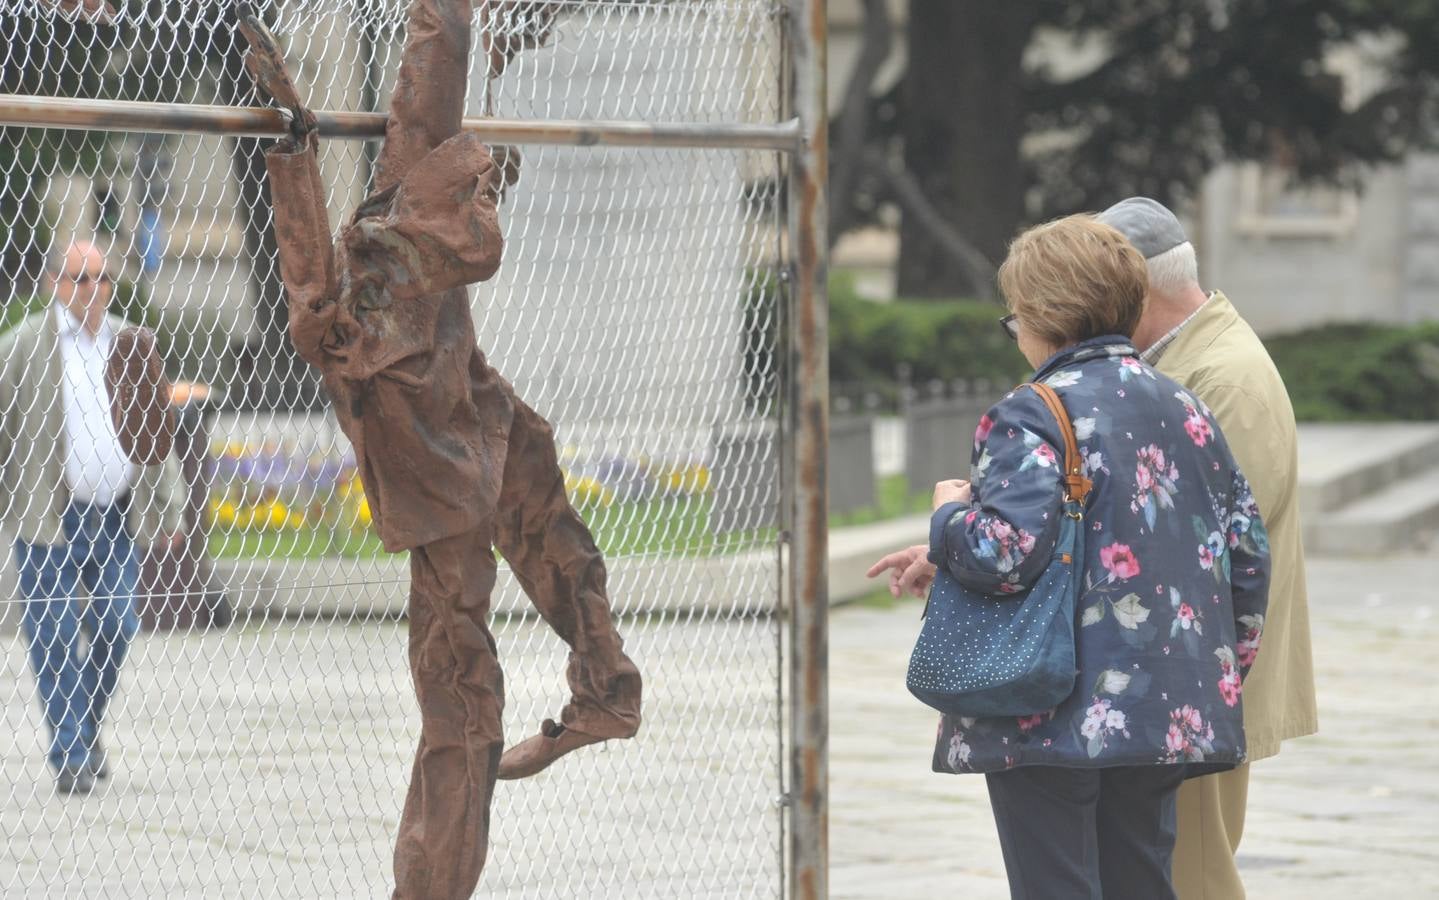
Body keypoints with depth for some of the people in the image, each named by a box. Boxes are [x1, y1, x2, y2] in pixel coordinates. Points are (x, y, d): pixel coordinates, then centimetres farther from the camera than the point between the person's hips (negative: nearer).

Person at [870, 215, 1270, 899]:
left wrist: (948, 516, -2)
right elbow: (1247, 547, 13)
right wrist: (1229, 662, 24)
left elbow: (1002, 554, -23)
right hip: (1167, 716, 7)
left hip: (1052, 723, -7)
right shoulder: (1184, 408, 10)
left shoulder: (1032, 417, -12)